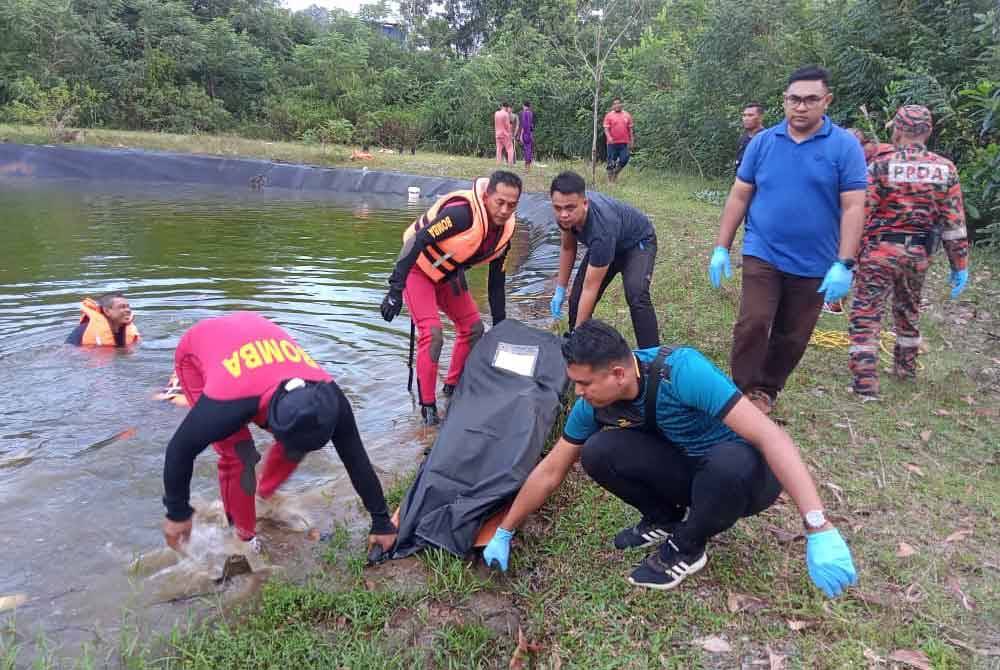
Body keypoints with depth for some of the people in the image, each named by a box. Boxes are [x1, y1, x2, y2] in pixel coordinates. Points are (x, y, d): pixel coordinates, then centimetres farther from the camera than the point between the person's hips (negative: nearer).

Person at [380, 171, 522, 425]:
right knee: (433, 334, -18)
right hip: (418, 268, -7)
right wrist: (395, 289, -35)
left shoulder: (506, 229, -9)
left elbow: (496, 281, 2)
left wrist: (500, 325, 6)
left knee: (473, 329, 6)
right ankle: (427, 405, -3)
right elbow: (417, 241, -33)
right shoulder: (462, 212, -33)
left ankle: (453, 386, 27)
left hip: (449, 274, 8)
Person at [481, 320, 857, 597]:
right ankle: (665, 519, 7)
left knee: (729, 461, -40)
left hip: (746, 473, -4)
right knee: (597, 452, -21)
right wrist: (504, 533, 1)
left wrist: (819, 530, -42)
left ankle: (687, 548, -9)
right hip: (688, 470, 4)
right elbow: (550, 472, -3)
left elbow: (769, 435, -36)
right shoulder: (593, 404, -13)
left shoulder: (681, 370, -32)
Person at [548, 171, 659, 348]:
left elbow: (590, 289, -37)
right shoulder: (566, 215, -24)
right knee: (577, 299, -5)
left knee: (636, 296, -32)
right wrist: (560, 290, -2)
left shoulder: (602, 228, -44)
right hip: (604, 245, 6)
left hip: (638, 242, -6)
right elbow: (568, 247, -1)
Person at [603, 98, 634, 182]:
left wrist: (631, 141, 10)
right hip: (612, 143, -2)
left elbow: (631, 129, 13)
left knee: (624, 160, -4)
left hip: (624, 143, 3)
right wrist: (609, 137, -23)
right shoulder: (609, 115, 1)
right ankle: (610, 178, 13)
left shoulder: (627, 115, 9)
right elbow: (606, 128, -5)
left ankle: (616, 173, 20)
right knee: (611, 162, 1)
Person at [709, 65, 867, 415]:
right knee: (753, 324, -12)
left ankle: (767, 390, 30)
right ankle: (745, 390, 5)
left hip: (814, 264, 0)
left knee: (792, 337, 11)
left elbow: (853, 208, -8)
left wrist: (844, 265, -15)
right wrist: (721, 248, 1)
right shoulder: (762, 142, 1)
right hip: (762, 254, 0)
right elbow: (739, 197, 4)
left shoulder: (845, 146, -5)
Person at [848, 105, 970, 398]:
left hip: (880, 250, -5)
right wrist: (960, 264, 8)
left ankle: (865, 381, -10)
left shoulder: (880, 166, -11)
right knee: (908, 311, 23)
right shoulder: (945, 169, 1)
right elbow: (954, 222, 1)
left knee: (866, 313, -2)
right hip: (919, 253, 5)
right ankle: (905, 366, 39)